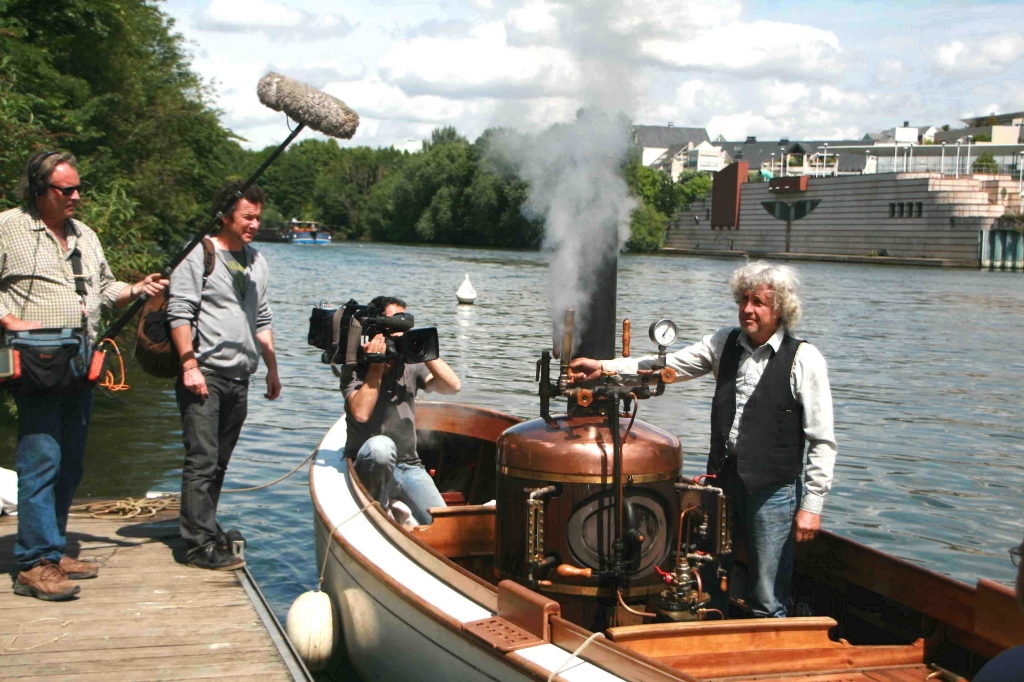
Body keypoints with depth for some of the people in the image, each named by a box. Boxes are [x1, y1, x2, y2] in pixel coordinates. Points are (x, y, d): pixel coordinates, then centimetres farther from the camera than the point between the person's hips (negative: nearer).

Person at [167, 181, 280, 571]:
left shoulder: (257, 262, 19)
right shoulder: (199, 254, -3)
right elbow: (179, 313, -9)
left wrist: (272, 370, 19)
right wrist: (190, 366, -17)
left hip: (239, 378, 7)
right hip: (204, 375, -7)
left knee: (219, 463, 10)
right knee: (202, 461, -9)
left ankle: (204, 529, 18)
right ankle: (201, 546, -8)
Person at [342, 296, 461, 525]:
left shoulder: (411, 365, 7)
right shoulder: (355, 369, -4)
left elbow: (453, 386, -8)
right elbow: (361, 413, -22)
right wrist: (376, 366, -17)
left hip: (409, 466, 3)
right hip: (369, 469, -3)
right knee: (381, 445, -39)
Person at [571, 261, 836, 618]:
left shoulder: (803, 359, -8)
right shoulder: (726, 343, 8)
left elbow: (823, 441, -8)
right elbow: (670, 364, 7)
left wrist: (812, 504, -10)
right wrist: (604, 368, -3)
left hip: (773, 491, -5)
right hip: (724, 481, 5)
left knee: (766, 604, 1)